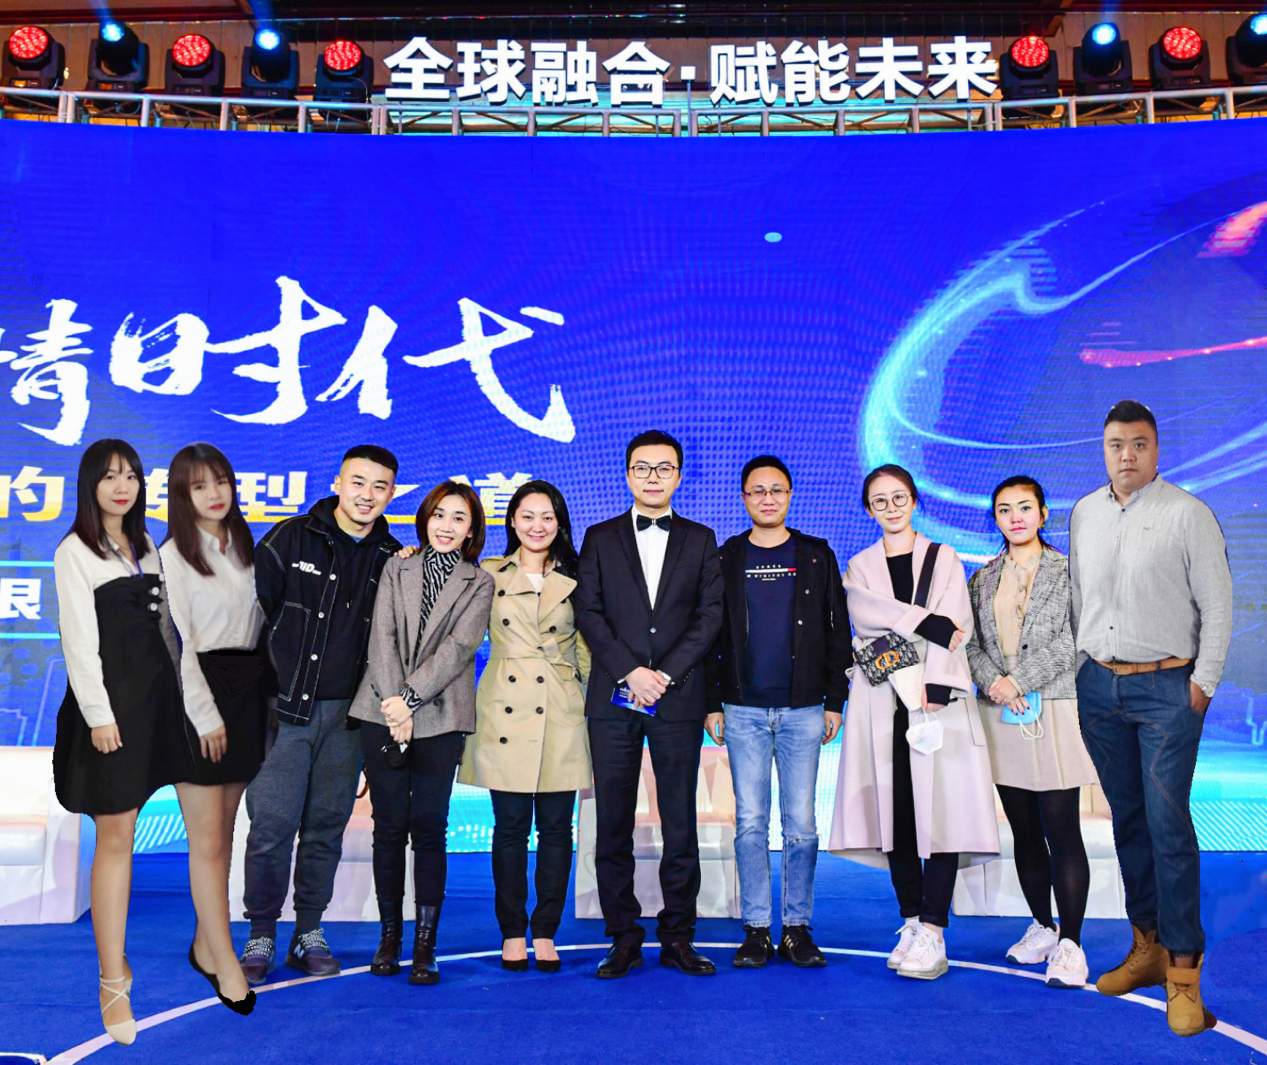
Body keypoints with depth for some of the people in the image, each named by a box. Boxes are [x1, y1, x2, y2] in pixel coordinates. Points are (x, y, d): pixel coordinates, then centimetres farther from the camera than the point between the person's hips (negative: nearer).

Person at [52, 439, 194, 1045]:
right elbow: (79, 639, -11)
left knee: (121, 834, 11)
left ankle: (114, 955, 23)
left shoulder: (144, 547, 15)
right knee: (114, 838, -4)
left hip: (153, 696, 6)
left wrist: (176, 692, 13)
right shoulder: (74, 553, -5)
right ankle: (113, 981, 3)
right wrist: (99, 715, -15)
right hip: (108, 702, -6)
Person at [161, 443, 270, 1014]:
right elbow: (177, 643, -9)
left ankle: (206, 942, 24)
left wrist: (260, 691, 7)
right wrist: (206, 715, -13)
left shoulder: (244, 548, 13)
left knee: (224, 829, 12)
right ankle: (225, 963, 3)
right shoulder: (173, 556, -5)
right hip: (197, 694, -6)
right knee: (208, 838, -3)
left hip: (248, 689, 6)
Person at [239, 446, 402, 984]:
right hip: (286, 708, -2)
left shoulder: (393, 558, 7)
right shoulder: (290, 540, -1)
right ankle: (261, 937, 14)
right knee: (272, 824, -3)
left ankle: (309, 934, 23)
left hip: (349, 715, 3)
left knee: (327, 826, 9)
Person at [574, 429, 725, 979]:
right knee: (613, 824, 4)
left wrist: (666, 673, -9)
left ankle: (677, 937, 16)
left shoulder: (700, 540, 11)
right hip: (612, 700, 0)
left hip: (678, 700, 0)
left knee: (680, 824, 5)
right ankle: (624, 937, 15)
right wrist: (629, 671, -11)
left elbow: (711, 614, 2)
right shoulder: (600, 538, 10)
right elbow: (588, 612, 1)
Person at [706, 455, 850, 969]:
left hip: (803, 709, 0)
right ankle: (756, 930, 14)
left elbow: (837, 631, 8)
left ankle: (797, 928, 16)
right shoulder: (726, 559, 7)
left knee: (801, 823, 4)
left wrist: (835, 701, 2)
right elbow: (709, 635, 8)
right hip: (743, 710, 0)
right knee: (750, 823, 3)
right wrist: (711, 704, 2)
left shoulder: (817, 556, 7)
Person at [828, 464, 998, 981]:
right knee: (895, 813, 3)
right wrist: (929, 622, -13)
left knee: (940, 810, -8)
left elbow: (953, 627, -1)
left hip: (938, 699, -2)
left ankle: (933, 933, -6)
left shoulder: (944, 558, 12)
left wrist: (934, 688, -14)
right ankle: (912, 922, 12)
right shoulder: (860, 566, 16)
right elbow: (865, 614, -4)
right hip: (881, 701, 2)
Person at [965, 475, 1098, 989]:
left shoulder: (1067, 571, 2)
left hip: (1052, 709, -4)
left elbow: (1070, 641, -7)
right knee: (1024, 830, 11)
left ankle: (1070, 943, 2)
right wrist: (993, 682, -10)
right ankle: (1042, 927, 25)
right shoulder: (983, 578, 13)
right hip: (1000, 715, 4)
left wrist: (1018, 679, -14)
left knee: (1061, 830, -5)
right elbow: (972, 642, 8)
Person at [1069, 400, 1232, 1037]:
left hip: (1166, 688, -5)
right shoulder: (1084, 513, 11)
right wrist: (1078, 666, 12)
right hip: (1098, 686, 5)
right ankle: (1147, 945, 23)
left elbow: (1217, 605, -4)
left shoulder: (1188, 514, -4)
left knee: (1168, 824, -7)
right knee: (1126, 818, 11)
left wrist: (1203, 682, -8)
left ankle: (1183, 971, 3)